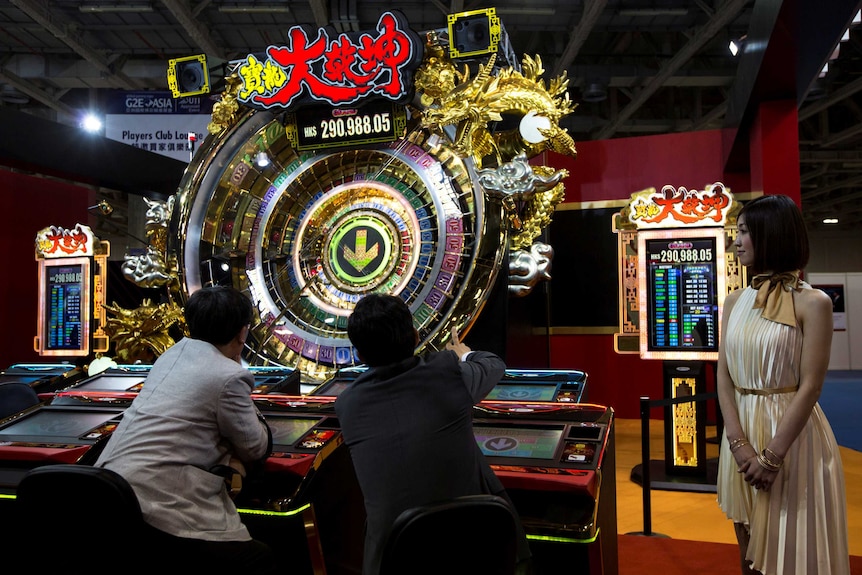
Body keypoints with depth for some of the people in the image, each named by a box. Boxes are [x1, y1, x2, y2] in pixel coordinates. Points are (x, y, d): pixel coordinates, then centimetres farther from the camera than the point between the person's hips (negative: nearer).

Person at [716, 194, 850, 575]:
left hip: (791, 436, -5)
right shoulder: (734, 302, 6)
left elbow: (810, 387, -14)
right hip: (743, 432, 5)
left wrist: (772, 456, -17)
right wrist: (739, 443, -10)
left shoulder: (812, 303, -10)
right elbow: (724, 376, 1)